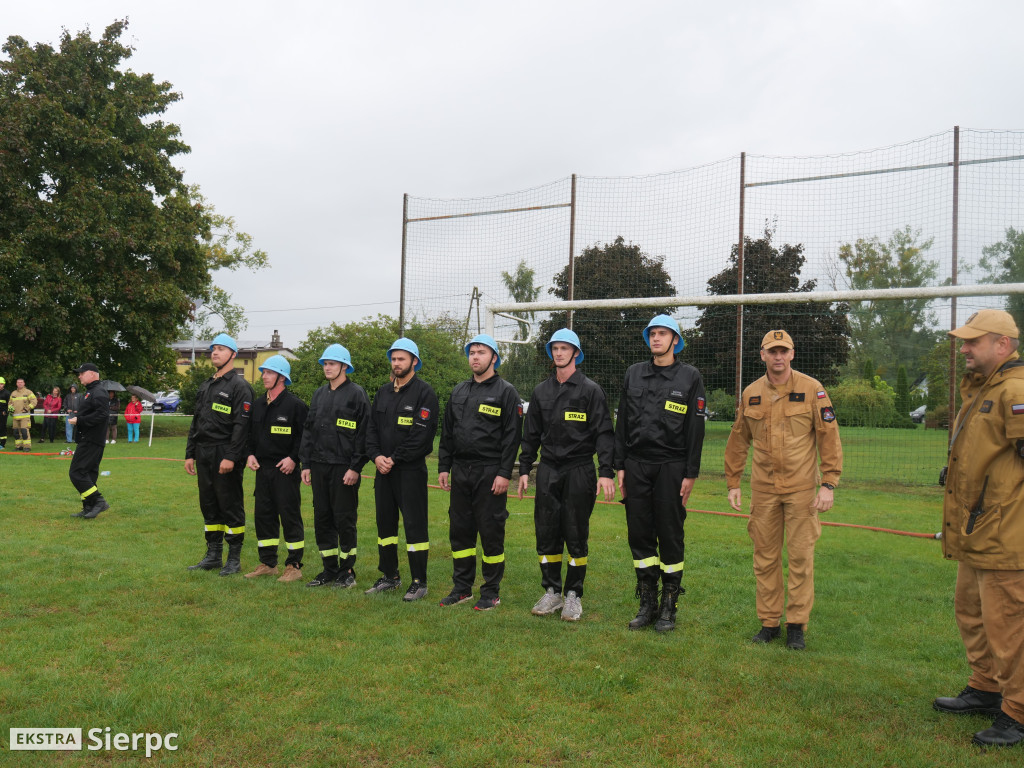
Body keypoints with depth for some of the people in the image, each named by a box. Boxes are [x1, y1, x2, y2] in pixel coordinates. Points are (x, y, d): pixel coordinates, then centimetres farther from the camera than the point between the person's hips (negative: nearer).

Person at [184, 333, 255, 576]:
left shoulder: (239, 386, -8)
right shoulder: (205, 387, 18)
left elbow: (241, 425, -16)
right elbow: (196, 422, 21)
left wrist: (231, 457, -22)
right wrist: (190, 454, 15)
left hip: (226, 457, -8)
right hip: (204, 456, 8)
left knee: (230, 506, -2)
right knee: (209, 505, 12)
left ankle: (234, 558, 7)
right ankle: (213, 555, 22)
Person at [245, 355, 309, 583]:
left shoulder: (295, 405, -8)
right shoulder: (258, 405, 13)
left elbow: (305, 436, -9)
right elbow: (251, 433, 21)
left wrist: (294, 458, -16)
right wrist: (250, 454, 7)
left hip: (285, 470, -7)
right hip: (262, 469, 7)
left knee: (290, 517, -2)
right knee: (263, 515, 11)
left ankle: (294, 566, 6)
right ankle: (267, 563, 22)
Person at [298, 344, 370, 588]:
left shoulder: (356, 394, -5)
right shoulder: (319, 394, 15)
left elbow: (364, 433, -9)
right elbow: (309, 430, 17)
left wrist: (356, 467, -15)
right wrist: (306, 464, 10)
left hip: (344, 467, -7)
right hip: (319, 467, 7)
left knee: (345, 520, -1)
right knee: (322, 519, 10)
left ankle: (347, 572, 11)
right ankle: (330, 570, 20)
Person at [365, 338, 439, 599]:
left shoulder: (424, 392, -8)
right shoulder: (383, 392, 14)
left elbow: (423, 434, -15)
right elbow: (372, 427, 13)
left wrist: (395, 459, -15)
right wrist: (376, 456, -4)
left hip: (411, 470, -7)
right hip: (384, 470, 7)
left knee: (415, 524, -3)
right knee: (385, 522, 13)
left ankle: (419, 582, 6)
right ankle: (389, 576, 26)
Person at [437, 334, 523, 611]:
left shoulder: (505, 392, -3)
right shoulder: (459, 391, 14)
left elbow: (512, 435, -9)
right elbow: (447, 433, 17)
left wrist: (504, 474, -15)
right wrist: (443, 468, 10)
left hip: (490, 473, -6)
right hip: (460, 472, 6)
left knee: (491, 532, 0)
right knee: (460, 530, 10)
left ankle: (491, 593, 12)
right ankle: (462, 588, 22)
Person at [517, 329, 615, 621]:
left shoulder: (591, 390, -2)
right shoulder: (541, 391, 12)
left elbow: (604, 433, -7)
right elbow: (531, 434, 17)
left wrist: (606, 472, -15)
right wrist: (524, 469, 12)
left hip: (579, 470, -4)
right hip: (548, 471, 4)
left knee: (576, 535, 1)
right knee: (546, 533, 6)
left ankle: (573, 595, 13)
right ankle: (551, 592, 19)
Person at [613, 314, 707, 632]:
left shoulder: (690, 377, 1)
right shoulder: (634, 374, 11)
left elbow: (696, 429, -2)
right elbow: (622, 423, 12)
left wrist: (691, 474, -7)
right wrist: (619, 466, 7)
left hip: (671, 467, -3)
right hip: (636, 466, 4)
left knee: (670, 537, 2)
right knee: (640, 535, 7)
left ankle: (669, 607, 13)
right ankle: (647, 603, 19)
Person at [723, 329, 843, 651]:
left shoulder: (812, 390, -4)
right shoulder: (750, 394, 6)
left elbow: (829, 437, -5)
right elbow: (738, 441, 13)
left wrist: (829, 484, -10)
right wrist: (733, 483, 11)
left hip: (801, 488, -3)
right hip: (763, 489, 3)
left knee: (801, 557, 1)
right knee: (765, 557, 8)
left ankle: (797, 625, 13)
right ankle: (769, 622, 20)